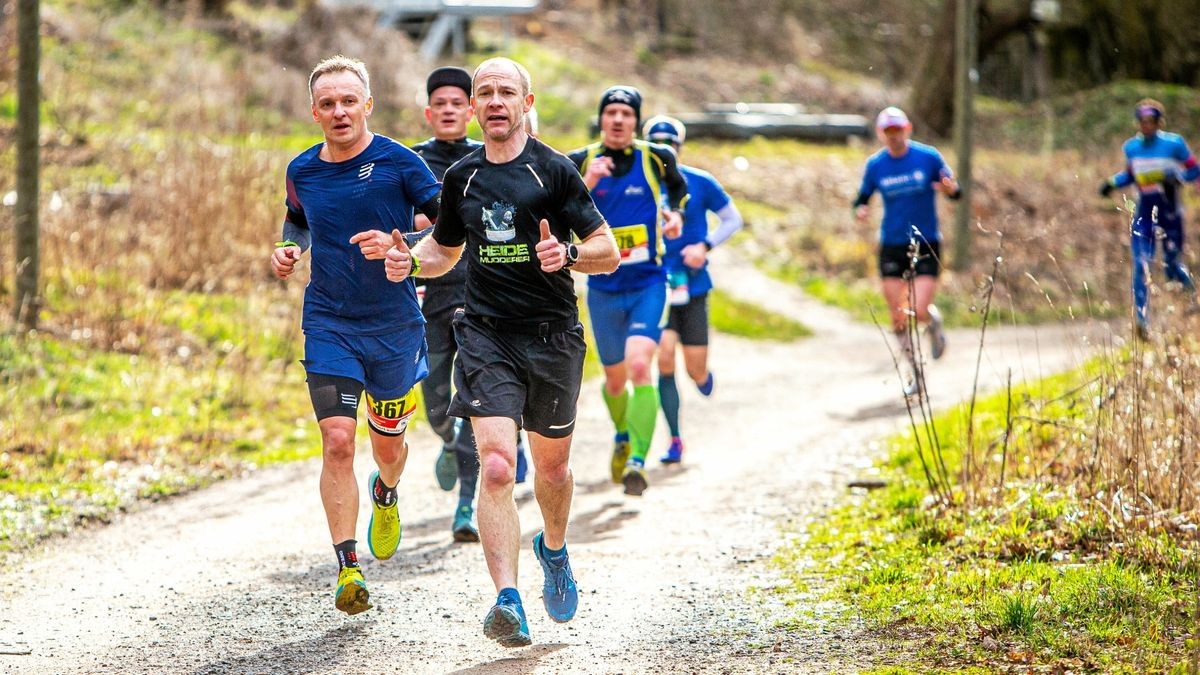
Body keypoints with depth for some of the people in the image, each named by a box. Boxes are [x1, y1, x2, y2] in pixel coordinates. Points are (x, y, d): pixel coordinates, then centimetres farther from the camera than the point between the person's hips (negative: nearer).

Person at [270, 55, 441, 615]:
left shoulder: (399, 163, -9)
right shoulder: (302, 171, 3)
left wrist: (397, 246, -23)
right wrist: (289, 251, 2)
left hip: (394, 325, -1)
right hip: (328, 323, 1)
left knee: (388, 441, 13)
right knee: (337, 440, -14)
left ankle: (385, 495, 51)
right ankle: (348, 570, -14)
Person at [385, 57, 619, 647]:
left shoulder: (553, 170, -4)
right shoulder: (461, 177, 8)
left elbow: (608, 251, -3)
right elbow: (444, 249, 24)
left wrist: (568, 254, -23)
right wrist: (410, 260, 2)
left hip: (552, 334, -1)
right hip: (486, 334, 1)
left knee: (551, 466, 14)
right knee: (496, 466, -16)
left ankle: (554, 549, 47)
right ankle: (508, 600, -24)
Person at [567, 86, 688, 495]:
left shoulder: (656, 159, -4)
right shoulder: (579, 163, -5)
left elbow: (678, 187, 20)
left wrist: (675, 214, 0)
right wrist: (585, 185, -28)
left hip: (647, 283, -2)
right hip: (603, 288, 2)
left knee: (639, 366, -22)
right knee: (615, 379, 15)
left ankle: (637, 460, -21)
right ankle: (623, 436, 46)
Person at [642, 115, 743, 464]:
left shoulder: (700, 183, -3)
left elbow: (733, 219, 6)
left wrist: (705, 245, -9)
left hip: (692, 287, 0)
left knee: (696, 370, -1)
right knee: (665, 359, -15)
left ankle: (704, 380, 39)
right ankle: (675, 441, -6)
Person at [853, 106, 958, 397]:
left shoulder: (928, 157, -6)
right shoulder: (875, 165, 0)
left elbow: (955, 191, 1)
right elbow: (863, 198, 8)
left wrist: (950, 188, -23)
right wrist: (860, 210, -15)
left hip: (926, 244, -2)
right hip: (892, 246, 2)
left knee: (920, 311, -15)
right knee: (898, 318, 0)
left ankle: (935, 327, 22)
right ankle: (915, 372, 17)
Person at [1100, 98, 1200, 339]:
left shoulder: (1174, 144, -9)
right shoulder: (1131, 147, 4)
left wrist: (1176, 176, -22)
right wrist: (1113, 182, 2)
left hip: (1169, 212, -3)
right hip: (1144, 212, 3)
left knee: (1172, 265, 3)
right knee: (1140, 265, -11)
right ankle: (1142, 320, -15)